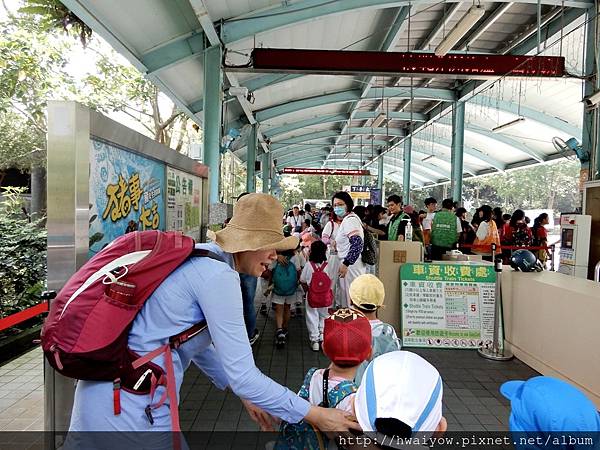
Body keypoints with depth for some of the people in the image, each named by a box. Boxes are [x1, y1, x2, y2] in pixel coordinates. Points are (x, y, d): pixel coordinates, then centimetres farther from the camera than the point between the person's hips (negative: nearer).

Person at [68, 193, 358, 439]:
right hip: (133, 407, -8)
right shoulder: (219, 275, -20)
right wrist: (315, 416, -11)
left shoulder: (200, 259, 8)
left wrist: (244, 395, 19)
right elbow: (242, 376, -20)